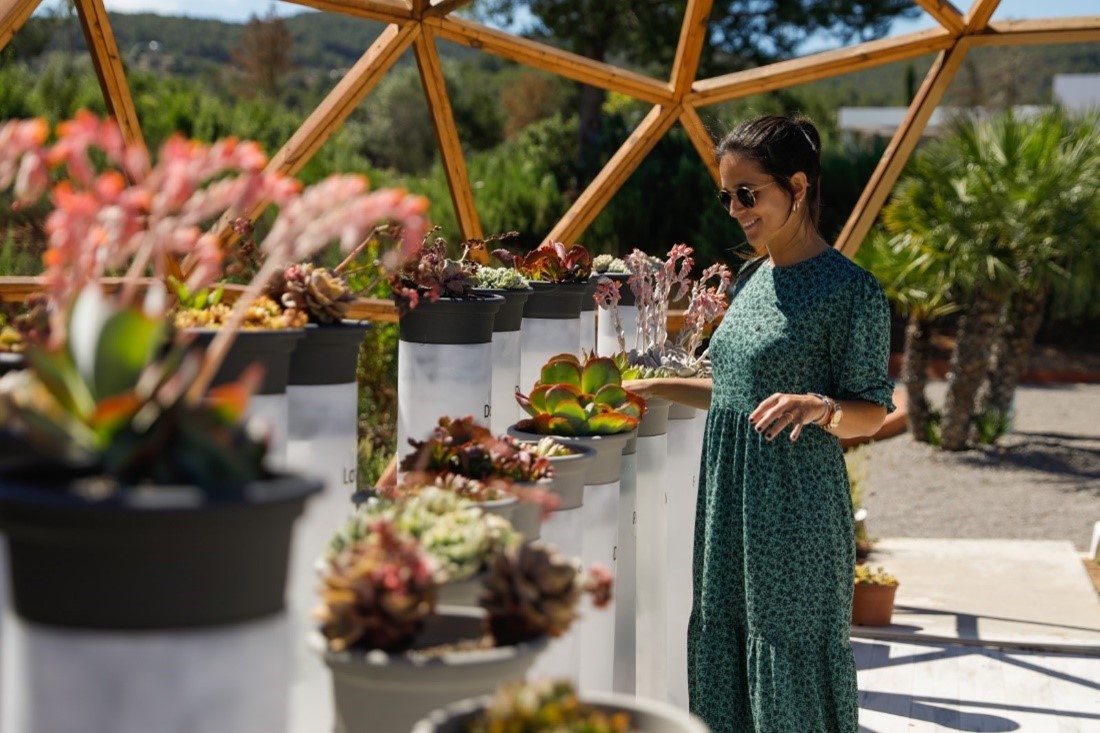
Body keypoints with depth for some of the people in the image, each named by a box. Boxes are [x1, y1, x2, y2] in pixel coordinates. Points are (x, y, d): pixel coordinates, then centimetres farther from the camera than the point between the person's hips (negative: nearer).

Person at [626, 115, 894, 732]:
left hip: (796, 507, -8)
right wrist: (651, 388, 21)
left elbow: (872, 413, -9)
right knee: (724, 649, 10)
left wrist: (820, 407, -29)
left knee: (792, 661, -2)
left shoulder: (850, 289, -11)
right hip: (729, 501, 8)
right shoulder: (753, 278, 13)